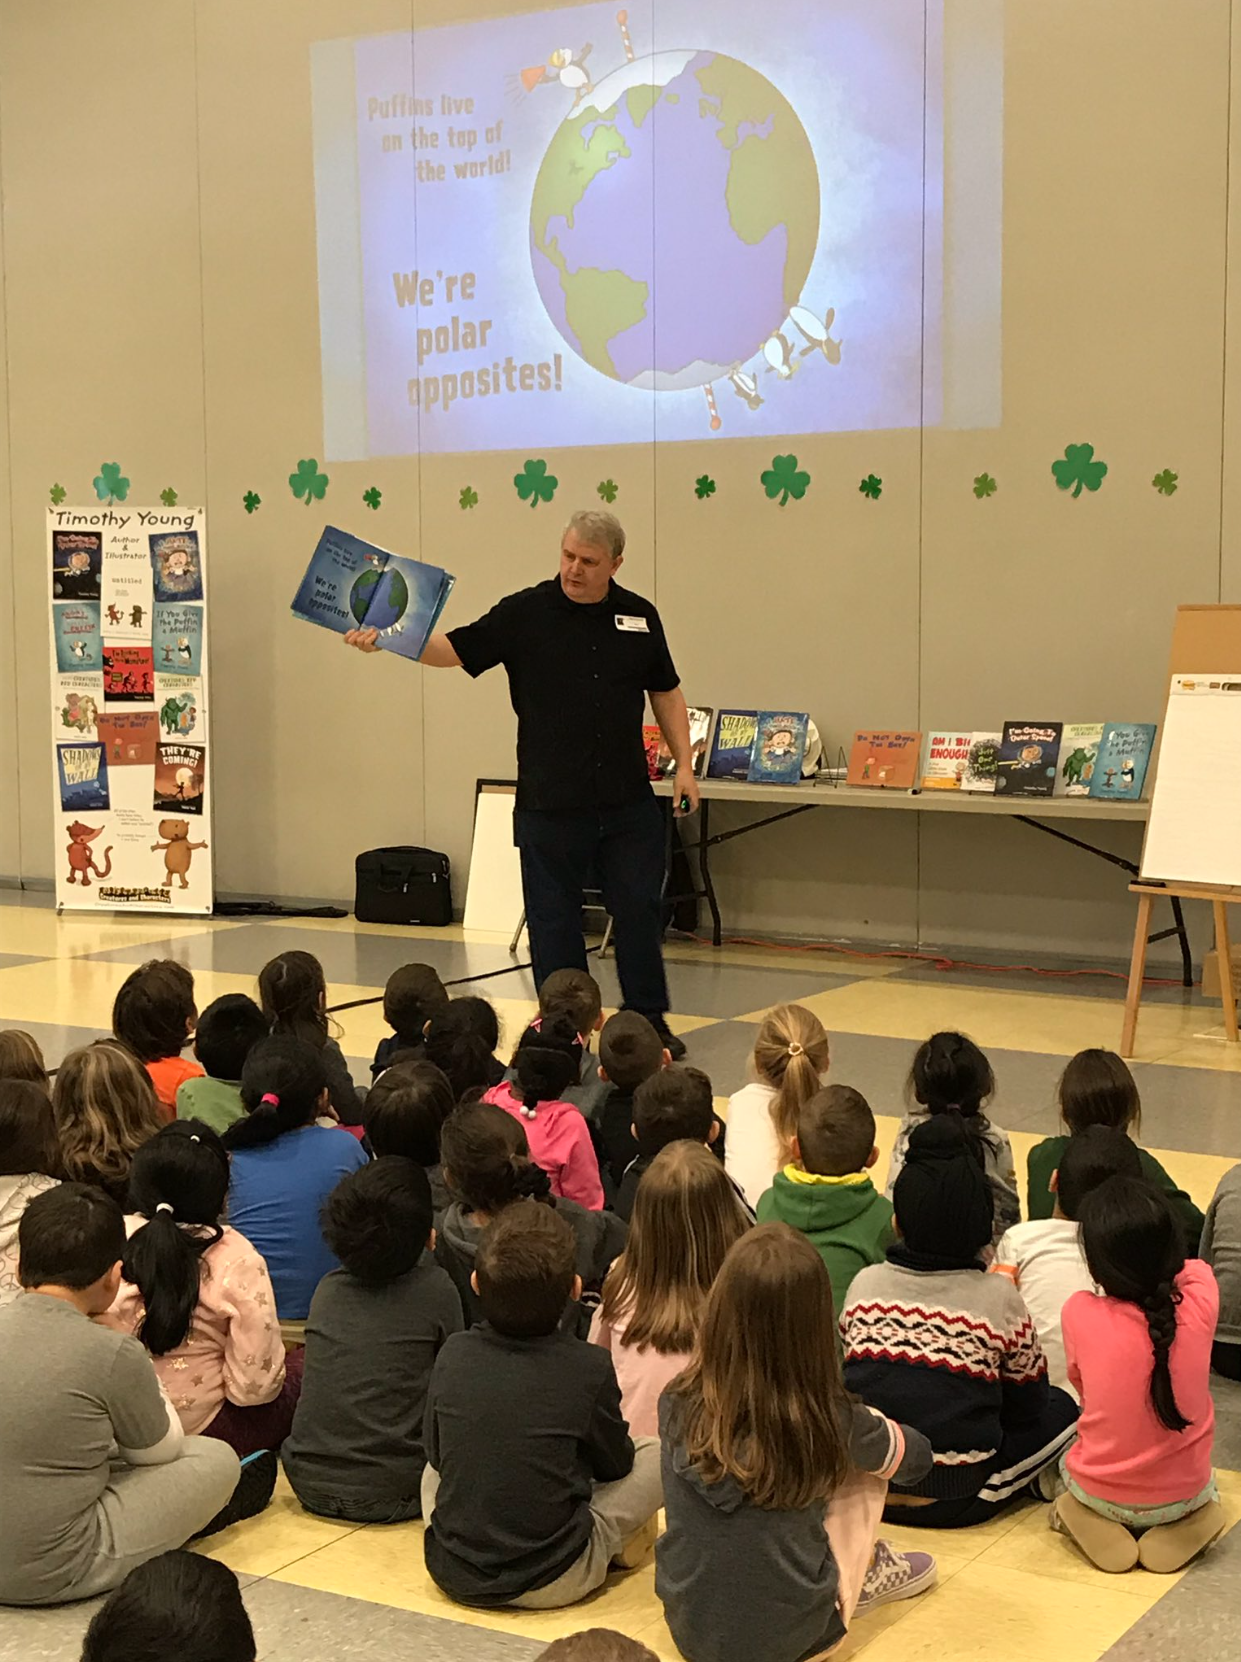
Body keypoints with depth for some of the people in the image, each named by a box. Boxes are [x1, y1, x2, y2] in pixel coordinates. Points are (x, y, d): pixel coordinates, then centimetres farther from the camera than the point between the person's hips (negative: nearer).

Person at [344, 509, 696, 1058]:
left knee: (640, 909, 6)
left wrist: (684, 764, 8)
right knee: (553, 917, 5)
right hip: (550, 802, -2)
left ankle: (649, 1018, 20)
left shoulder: (639, 617, 7)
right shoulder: (525, 613, -2)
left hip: (629, 803, 2)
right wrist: (385, 639, -20)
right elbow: (453, 650, -5)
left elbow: (666, 693, 15)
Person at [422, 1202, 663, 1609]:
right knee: (655, 1454, 11)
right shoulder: (589, 1369, -14)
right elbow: (616, 1465, 4)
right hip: (551, 1583, -3)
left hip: (452, 1574, 3)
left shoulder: (453, 1355, -5)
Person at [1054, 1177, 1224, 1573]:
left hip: (1099, 1492, -1)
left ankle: (1100, 1526, 5)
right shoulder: (1200, 1302, -18)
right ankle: (1179, 1528, 6)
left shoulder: (1079, 1313, -21)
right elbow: (1191, 1265, 8)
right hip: (1183, 1492, 1)